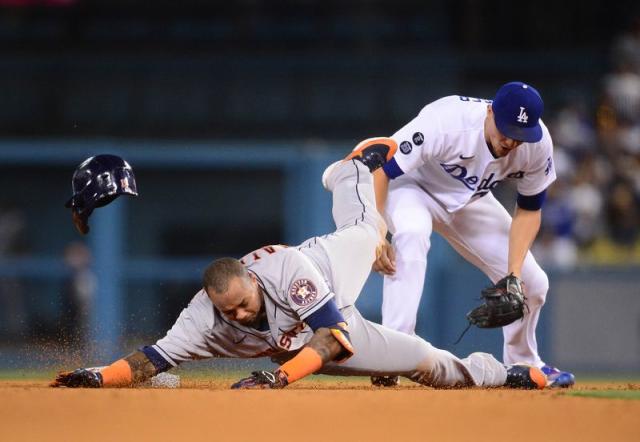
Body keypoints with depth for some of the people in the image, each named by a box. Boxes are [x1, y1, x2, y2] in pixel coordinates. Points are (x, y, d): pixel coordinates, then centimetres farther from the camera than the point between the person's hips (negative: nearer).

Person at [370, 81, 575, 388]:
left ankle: (523, 365, 32)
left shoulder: (538, 145, -23)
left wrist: (514, 272, -19)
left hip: (471, 201, 5)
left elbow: (529, 210, -8)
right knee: (412, 233, -40)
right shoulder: (445, 121, -39)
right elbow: (379, 170, -33)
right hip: (413, 187, -5)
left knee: (532, 283, 2)